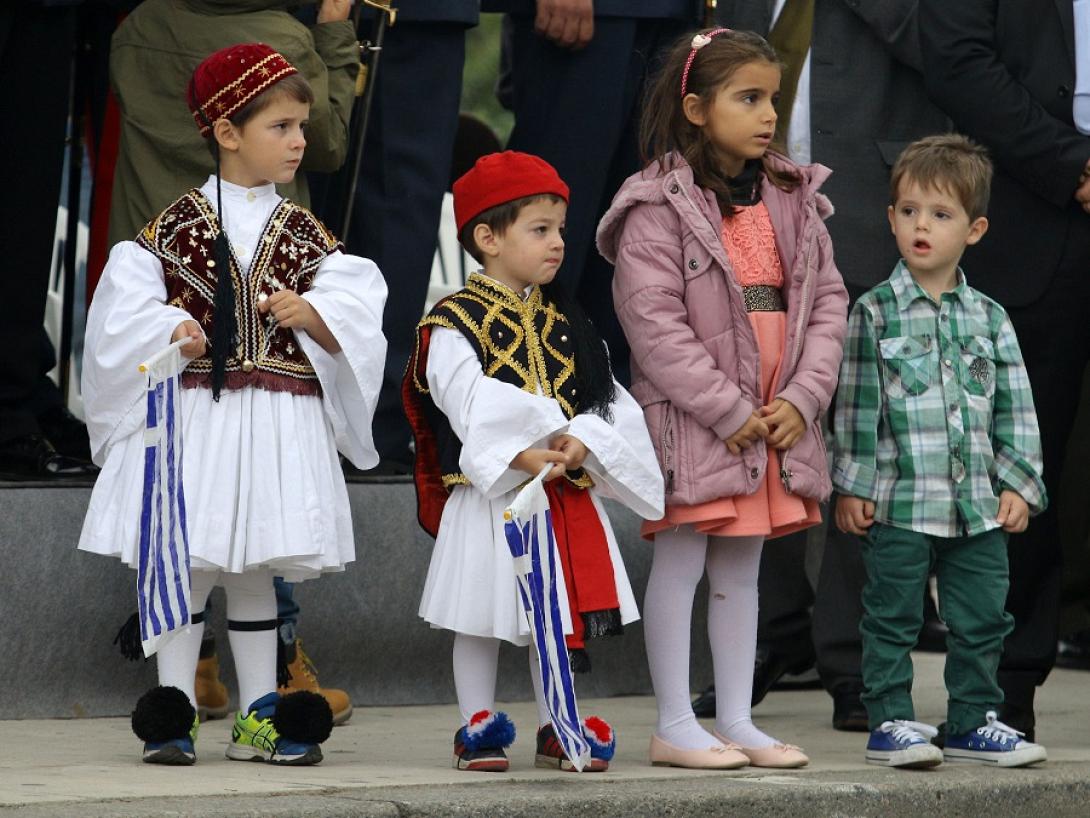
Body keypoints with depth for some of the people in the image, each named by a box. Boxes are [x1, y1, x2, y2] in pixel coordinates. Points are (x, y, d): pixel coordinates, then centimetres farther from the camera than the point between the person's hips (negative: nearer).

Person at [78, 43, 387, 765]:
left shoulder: (308, 236, 7)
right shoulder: (176, 227, -1)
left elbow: (356, 317, 3)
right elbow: (125, 300, -3)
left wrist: (311, 315, -15)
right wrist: (169, 329, -20)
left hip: (280, 426, 3)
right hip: (194, 415, -3)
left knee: (258, 571, 9)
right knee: (188, 564, -1)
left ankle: (259, 718, 15)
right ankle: (174, 715, 6)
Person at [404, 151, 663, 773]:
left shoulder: (566, 324, 11)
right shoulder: (454, 324, -8)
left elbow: (608, 398, 3)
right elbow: (470, 405, -20)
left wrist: (583, 439, -17)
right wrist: (520, 454, -31)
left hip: (567, 493, 5)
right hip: (491, 493, -5)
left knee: (559, 615, 12)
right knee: (483, 615, 5)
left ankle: (557, 726, 21)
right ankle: (479, 723, 14)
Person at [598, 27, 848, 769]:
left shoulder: (794, 201, 10)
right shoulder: (660, 207, -11)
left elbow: (828, 300, 8)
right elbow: (653, 321, -16)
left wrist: (802, 398, -5)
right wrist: (728, 410, -17)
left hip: (776, 418, 6)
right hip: (692, 417, -6)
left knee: (742, 568, 12)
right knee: (681, 561, -2)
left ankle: (737, 720, 17)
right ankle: (675, 725, 2)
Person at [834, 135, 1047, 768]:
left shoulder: (989, 319, 7)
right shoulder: (875, 312, -2)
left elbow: (1015, 408, 9)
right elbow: (857, 405, -2)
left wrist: (1019, 483, 2)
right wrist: (853, 485, -6)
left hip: (979, 504, 4)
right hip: (900, 502, -3)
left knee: (983, 618, 9)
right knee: (895, 617, 2)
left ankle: (975, 722, 19)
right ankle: (891, 721, 10)